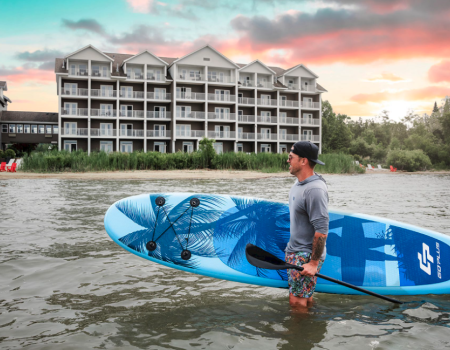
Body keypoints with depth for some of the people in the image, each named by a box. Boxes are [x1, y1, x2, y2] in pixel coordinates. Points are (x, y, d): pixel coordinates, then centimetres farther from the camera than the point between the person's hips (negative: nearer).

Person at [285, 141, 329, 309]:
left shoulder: (314, 189, -24)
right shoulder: (299, 182, 8)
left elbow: (322, 230, -25)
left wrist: (314, 263, -22)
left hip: (307, 255, -9)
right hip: (294, 251, 9)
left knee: (297, 302, -4)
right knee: (305, 298, 19)